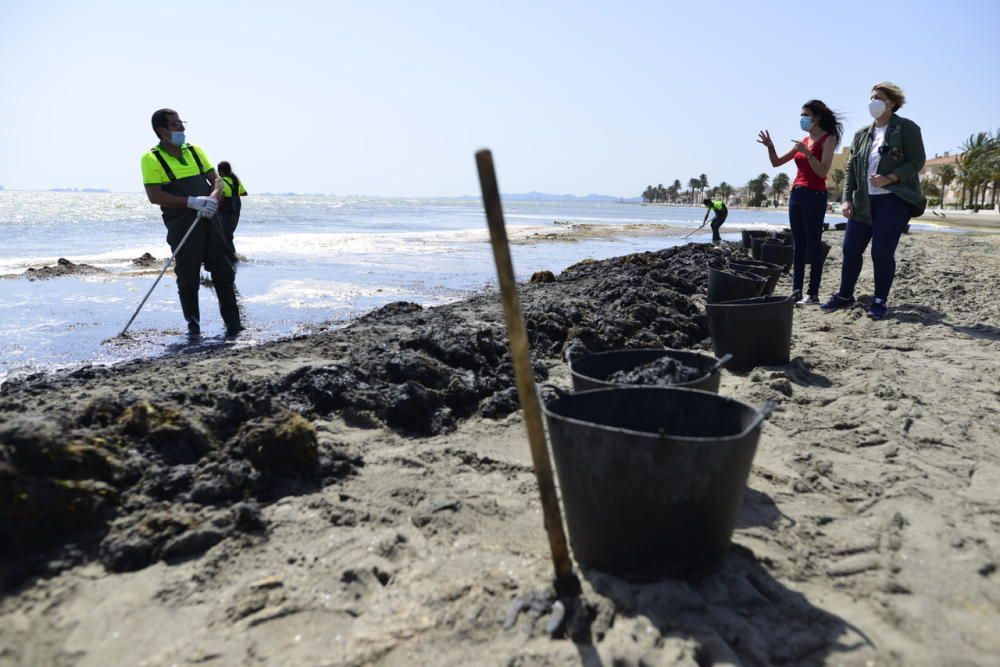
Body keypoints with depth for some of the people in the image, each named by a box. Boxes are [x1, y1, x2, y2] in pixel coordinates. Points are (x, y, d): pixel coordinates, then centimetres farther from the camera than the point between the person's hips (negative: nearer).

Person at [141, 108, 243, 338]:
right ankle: (193, 325, 14)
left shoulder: (194, 151, 13)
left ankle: (233, 323, 10)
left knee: (223, 272, 3)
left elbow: (215, 178, 13)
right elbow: (154, 196, -11)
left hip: (208, 219, 4)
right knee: (188, 278, 1)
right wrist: (192, 202, -19)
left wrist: (214, 198, -10)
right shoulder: (151, 159, -3)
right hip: (181, 223, -4)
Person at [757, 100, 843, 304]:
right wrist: (770, 146, -1)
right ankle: (796, 291, 9)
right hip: (796, 194, 7)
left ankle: (813, 293, -5)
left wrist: (807, 153, -23)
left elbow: (823, 172, -13)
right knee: (798, 245, 6)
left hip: (814, 195, -7)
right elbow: (776, 162, 16)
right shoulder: (804, 140, 16)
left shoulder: (828, 139, -3)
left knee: (813, 244, -7)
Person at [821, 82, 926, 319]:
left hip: (894, 200, -5)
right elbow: (851, 168, 13)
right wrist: (847, 199, 3)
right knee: (851, 248, 2)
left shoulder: (906, 128, -1)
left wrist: (890, 178, -20)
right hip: (864, 202, 5)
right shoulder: (862, 134, 14)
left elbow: (917, 161, -7)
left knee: (882, 252, -7)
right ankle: (844, 295, 18)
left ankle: (880, 301, 7)